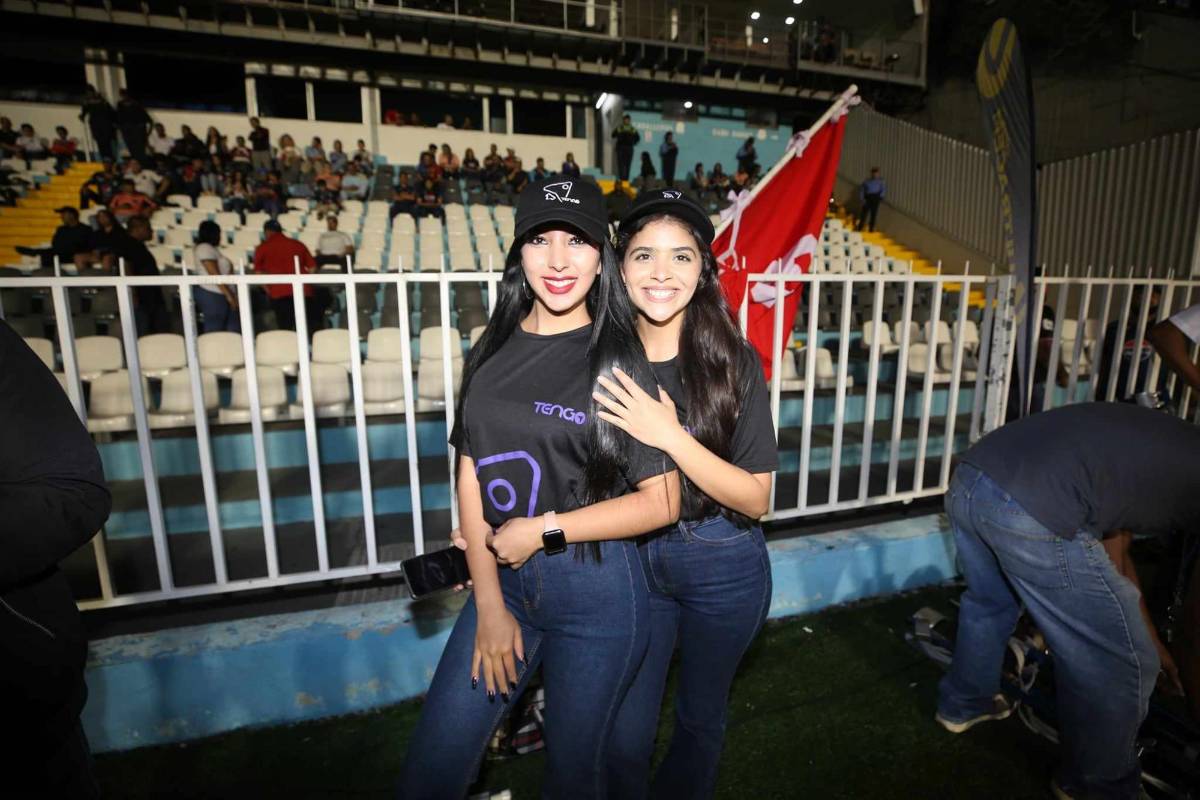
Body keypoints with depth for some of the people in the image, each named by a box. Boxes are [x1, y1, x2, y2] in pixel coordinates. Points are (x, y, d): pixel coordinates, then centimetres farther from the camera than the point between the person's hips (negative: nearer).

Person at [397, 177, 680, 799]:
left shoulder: (620, 359, -11)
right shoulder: (493, 351, 2)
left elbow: (662, 502, -12)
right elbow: (470, 473, 1)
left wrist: (545, 530, -13)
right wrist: (489, 604, -2)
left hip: (596, 591, -3)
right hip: (501, 581, 4)